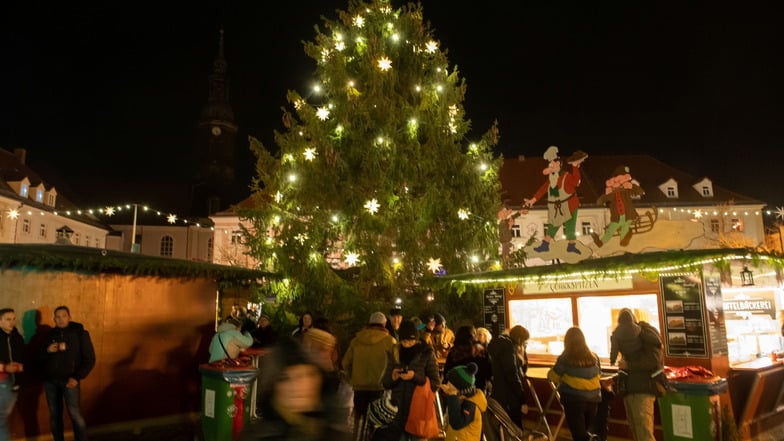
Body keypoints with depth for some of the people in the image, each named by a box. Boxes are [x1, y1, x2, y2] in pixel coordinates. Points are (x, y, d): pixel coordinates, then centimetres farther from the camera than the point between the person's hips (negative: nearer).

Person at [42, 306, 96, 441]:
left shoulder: (80, 333, 1)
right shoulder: (50, 334, 11)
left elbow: (89, 359, -1)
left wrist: (77, 377, -11)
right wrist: (47, 350, -6)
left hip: (69, 379, -4)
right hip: (50, 380, 4)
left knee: (74, 413, -13)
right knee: (54, 414, 8)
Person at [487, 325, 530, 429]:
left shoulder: (501, 344, 15)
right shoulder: (507, 346, -14)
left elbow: (522, 370, 19)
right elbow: (512, 375, -21)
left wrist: (522, 351, 7)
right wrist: (523, 400, -18)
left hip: (500, 396, 10)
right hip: (508, 398, -10)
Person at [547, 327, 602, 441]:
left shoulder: (565, 358, -12)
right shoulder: (594, 357, 1)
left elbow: (552, 377, -1)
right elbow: (598, 376, 16)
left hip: (573, 400, -4)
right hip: (593, 399, 5)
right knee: (585, 431, 22)